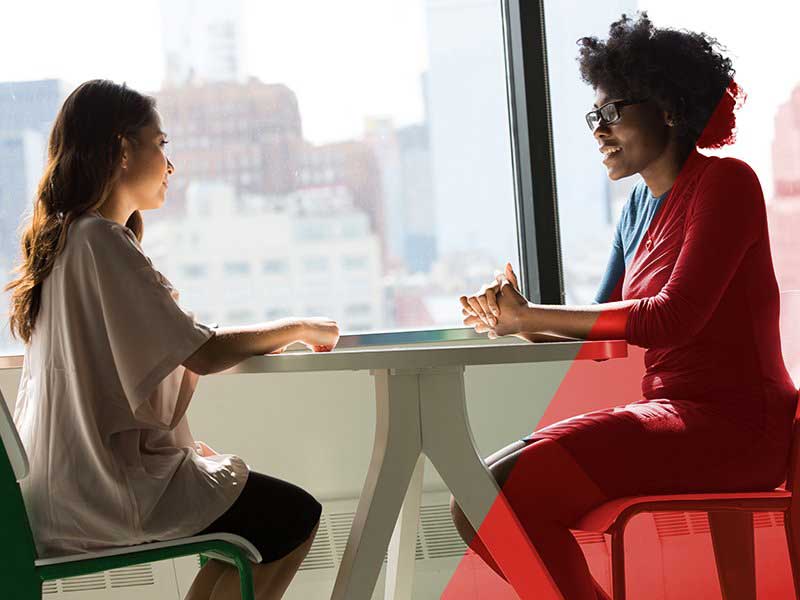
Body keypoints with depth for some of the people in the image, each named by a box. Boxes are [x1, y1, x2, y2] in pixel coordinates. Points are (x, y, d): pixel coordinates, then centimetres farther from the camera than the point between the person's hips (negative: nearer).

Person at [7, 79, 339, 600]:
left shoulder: (64, 237, 12)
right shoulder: (102, 241, -17)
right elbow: (201, 355, -19)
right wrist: (298, 328, -5)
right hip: (103, 489, -10)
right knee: (295, 517, -1)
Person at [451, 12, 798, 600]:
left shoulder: (725, 184, -8)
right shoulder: (642, 202, 17)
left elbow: (671, 319, -17)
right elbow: (606, 320, 14)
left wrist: (528, 315, -14)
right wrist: (518, 321, -6)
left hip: (732, 426, -9)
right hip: (670, 413, 9)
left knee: (500, 496, -22)